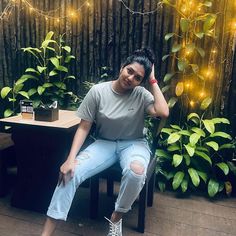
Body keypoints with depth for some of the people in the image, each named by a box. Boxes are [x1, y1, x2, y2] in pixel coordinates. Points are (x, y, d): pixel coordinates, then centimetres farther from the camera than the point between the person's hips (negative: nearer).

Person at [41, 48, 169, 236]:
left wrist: (153, 81, -16)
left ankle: (116, 218, -7)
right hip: (104, 143, 1)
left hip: (133, 144, 0)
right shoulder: (98, 91, -8)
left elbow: (163, 113, -25)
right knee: (70, 173, -23)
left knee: (136, 171, -36)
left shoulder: (142, 95, -6)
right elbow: (84, 127, -7)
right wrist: (71, 159, -18)